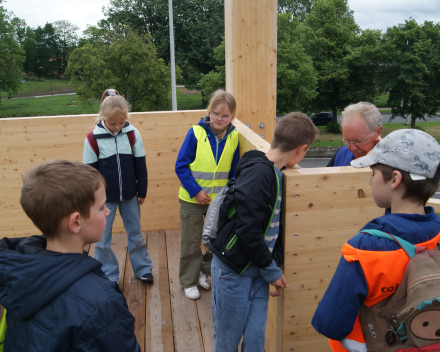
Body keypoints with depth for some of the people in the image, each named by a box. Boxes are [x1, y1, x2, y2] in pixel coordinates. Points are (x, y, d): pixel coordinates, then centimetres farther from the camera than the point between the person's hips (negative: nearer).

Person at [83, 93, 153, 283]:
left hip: (129, 195, 2)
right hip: (105, 197, -1)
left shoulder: (132, 134, -6)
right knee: (102, 239, 8)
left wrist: (142, 191, 4)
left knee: (135, 232, 15)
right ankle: (108, 277, 24)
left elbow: (140, 165, 2)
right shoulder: (93, 139, -11)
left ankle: (143, 269, 31)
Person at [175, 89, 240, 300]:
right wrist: (196, 191, -18)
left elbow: (234, 171, 2)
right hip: (192, 199, -3)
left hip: (220, 200, 3)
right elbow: (181, 166, -12)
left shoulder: (233, 137, -6)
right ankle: (189, 281, 29)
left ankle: (205, 271, 42)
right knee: (191, 242, 10)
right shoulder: (196, 133, -15)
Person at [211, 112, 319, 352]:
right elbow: (247, 230, -25)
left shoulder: (275, 173, 3)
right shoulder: (259, 172, -23)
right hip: (233, 271, -7)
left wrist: (275, 266, 4)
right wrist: (272, 271, -14)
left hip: (258, 271, 7)